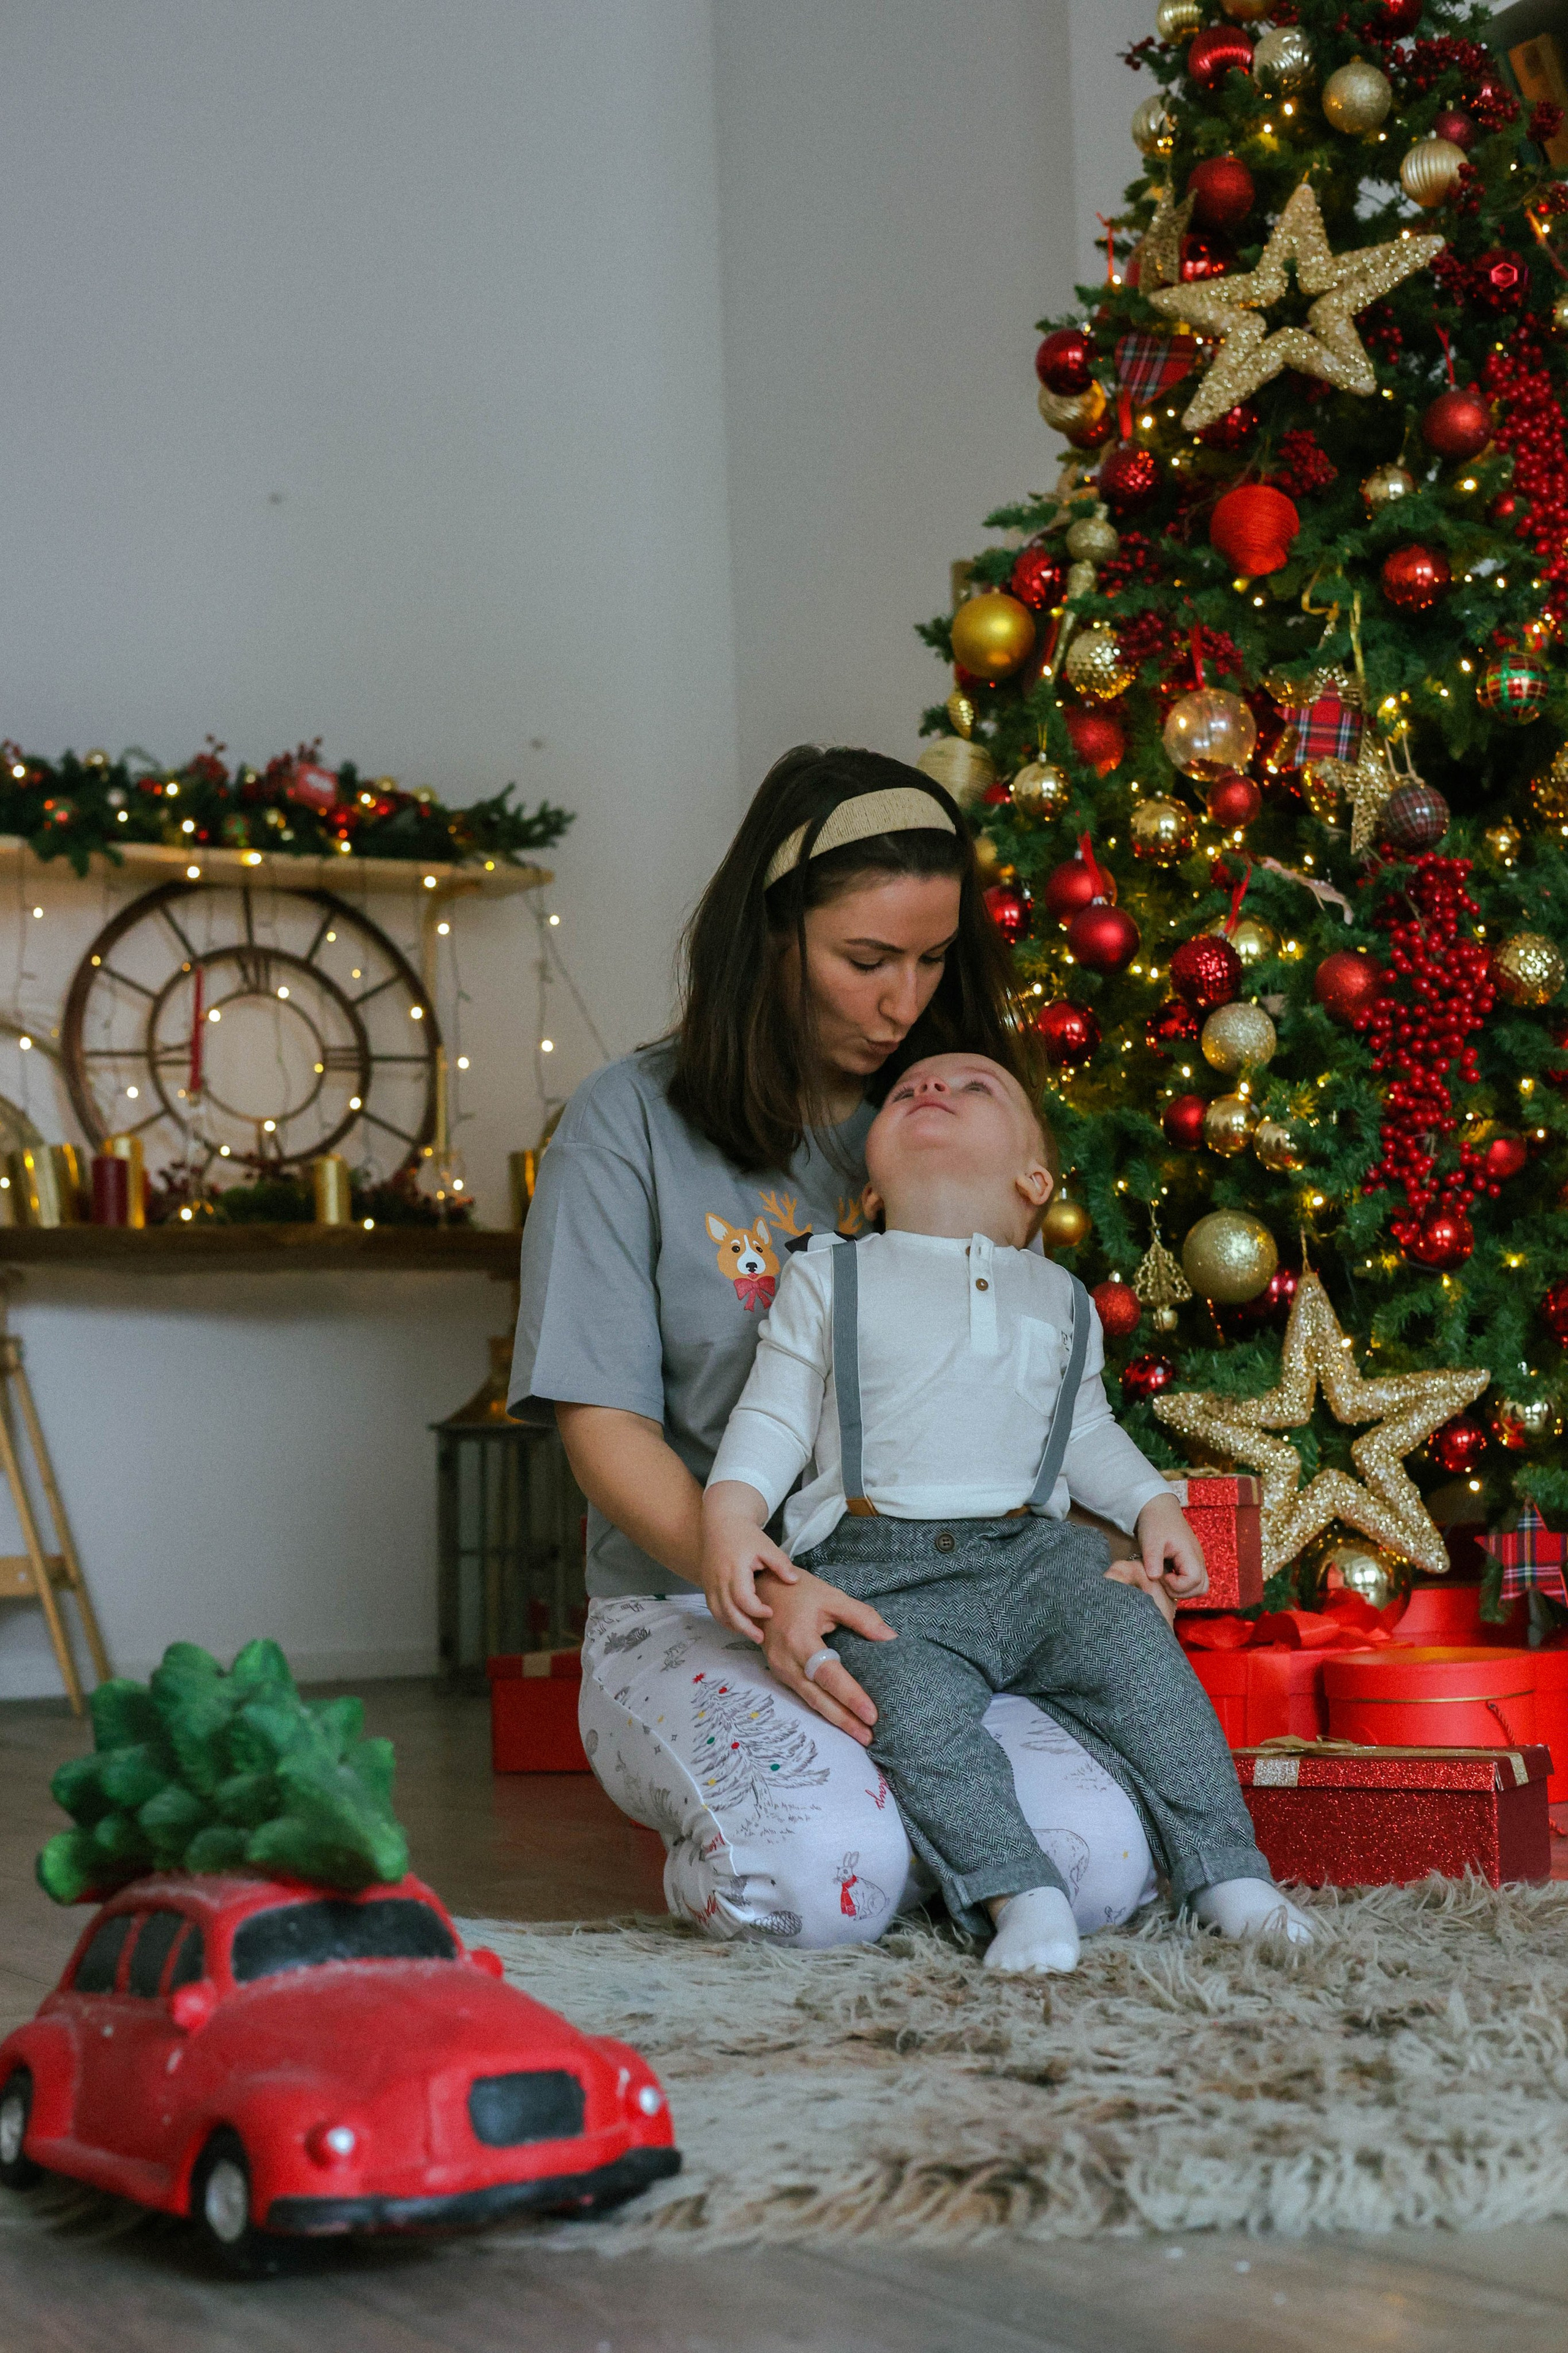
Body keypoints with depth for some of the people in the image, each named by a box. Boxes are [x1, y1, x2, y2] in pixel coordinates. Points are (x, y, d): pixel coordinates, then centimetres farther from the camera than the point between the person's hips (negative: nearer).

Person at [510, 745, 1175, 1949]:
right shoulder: (633, 1123, 0)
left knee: (1104, 1860, -24)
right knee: (820, 1876, -33)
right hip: (691, 1609, -3)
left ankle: (885, 1794, 6)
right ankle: (711, 1852, 3)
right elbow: (606, 1425, -5)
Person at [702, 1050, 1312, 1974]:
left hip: (1034, 1552, 2)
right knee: (918, 1709, -31)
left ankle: (1232, 1877, -19)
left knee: (1140, 1653, -23)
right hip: (883, 1570, -2)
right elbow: (775, 1418, 7)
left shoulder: (1060, 1298, 22)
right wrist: (731, 1516, -10)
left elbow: (1088, 1432, 30)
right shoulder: (829, 1280, 13)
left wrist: (1154, 1505, 13)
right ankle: (1021, 1897, -32)